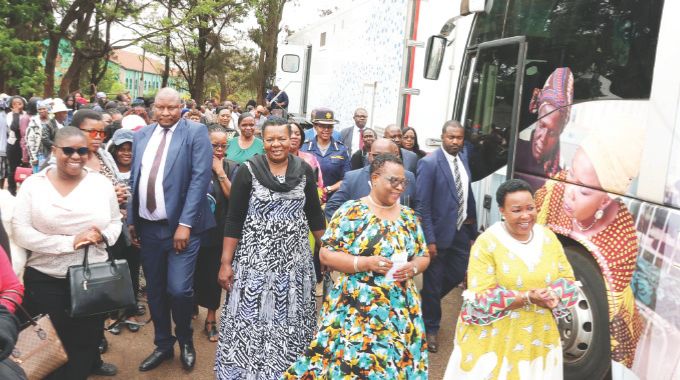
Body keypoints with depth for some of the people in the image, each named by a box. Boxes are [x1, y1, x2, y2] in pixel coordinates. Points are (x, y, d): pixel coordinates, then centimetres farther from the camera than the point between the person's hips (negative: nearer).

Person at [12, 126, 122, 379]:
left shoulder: (101, 183, -1)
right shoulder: (33, 184, -6)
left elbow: (115, 223, 7)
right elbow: (21, 232, -11)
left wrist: (103, 235, -16)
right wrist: (69, 242, -20)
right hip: (47, 279, -1)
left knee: (89, 337, 17)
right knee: (71, 340, 14)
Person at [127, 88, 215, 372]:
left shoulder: (196, 132, -5)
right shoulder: (141, 136, 11)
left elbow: (200, 178, -13)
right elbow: (133, 180, 15)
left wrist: (185, 224, -18)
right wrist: (131, 220, 10)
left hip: (181, 226, -5)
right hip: (148, 227, 5)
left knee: (178, 289, -9)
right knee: (155, 291, 13)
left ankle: (185, 340, 20)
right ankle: (163, 345, 32)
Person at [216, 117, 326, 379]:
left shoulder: (304, 171, 1)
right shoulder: (248, 171, -6)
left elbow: (314, 215, 9)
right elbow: (234, 220, -5)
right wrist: (226, 263, -7)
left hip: (295, 259, 2)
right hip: (255, 258, -2)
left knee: (290, 318, 12)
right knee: (253, 317, 3)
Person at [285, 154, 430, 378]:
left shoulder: (408, 216, 8)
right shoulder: (351, 211, -7)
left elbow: (424, 257, 13)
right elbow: (326, 255, -9)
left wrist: (412, 267, -9)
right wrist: (364, 263, -20)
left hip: (400, 311, 5)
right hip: (356, 309, -4)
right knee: (350, 362, -1)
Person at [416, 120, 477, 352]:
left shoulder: (464, 159, 5)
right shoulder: (429, 163, -17)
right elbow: (422, 205, -18)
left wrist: (471, 220, 10)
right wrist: (429, 240, -21)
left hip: (461, 230, 7)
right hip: (439, 232, -7)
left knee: (457, 275, 16)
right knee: (433, 282, 8)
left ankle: (425, 303, 41)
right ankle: (430, 328, 28)